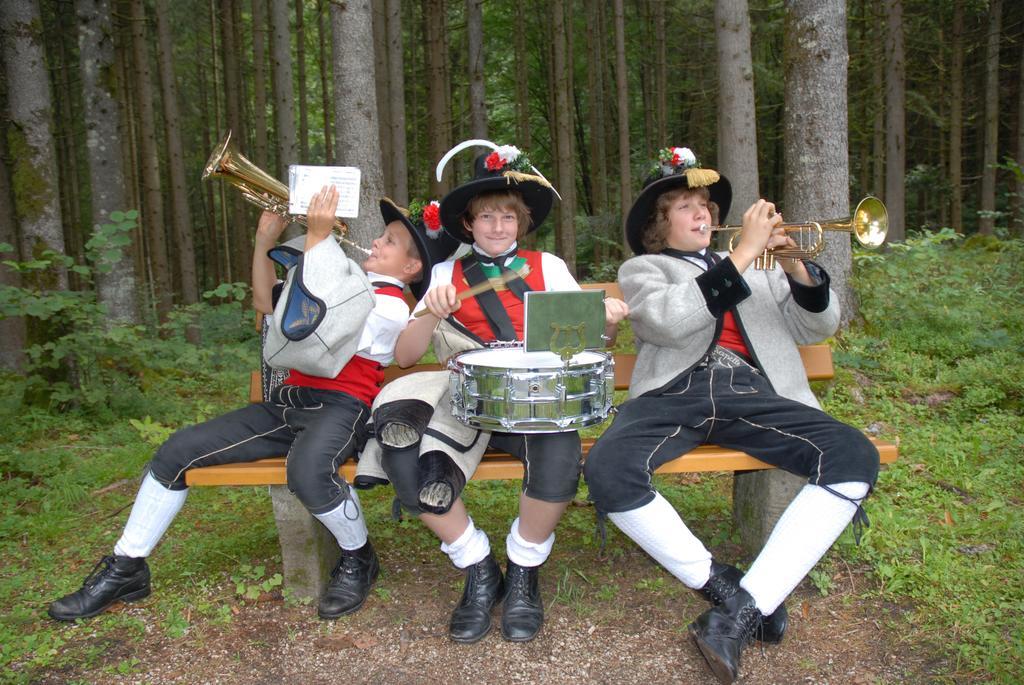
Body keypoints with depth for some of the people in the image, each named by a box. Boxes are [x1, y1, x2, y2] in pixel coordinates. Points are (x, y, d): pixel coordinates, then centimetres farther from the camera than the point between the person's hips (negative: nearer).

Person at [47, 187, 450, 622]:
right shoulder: (345, 280, 23)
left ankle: (358, 559, -9)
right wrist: (266, 240, 8)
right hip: (288, 401, 8)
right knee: (178, 450, -1)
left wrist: (317, 239, -17)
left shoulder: (392, 305, -4)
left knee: (308, 471, -40)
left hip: (340, 406, -8)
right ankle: (125, 569, 13)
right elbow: (266, 301, 21)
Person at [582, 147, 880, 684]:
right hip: (675, 391, -2)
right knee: (607, 471, -31)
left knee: (855, 457, -23)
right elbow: (670, 321, -5)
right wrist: (743, 252, -6)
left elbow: (816, 328, 22)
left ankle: (745, 608, -20)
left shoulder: (758, 267, 30)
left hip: (752, 392, 3)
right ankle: (723, 586, -13)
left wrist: (797, 267, 4)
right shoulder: (641, 269, 18)